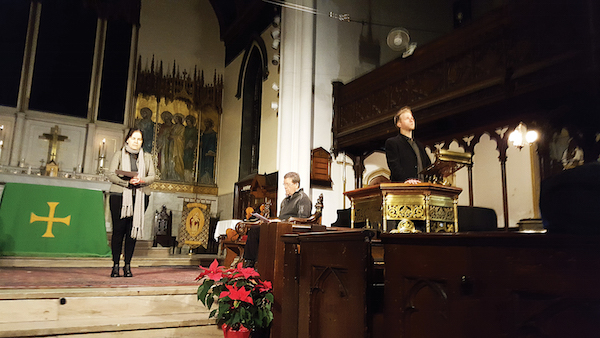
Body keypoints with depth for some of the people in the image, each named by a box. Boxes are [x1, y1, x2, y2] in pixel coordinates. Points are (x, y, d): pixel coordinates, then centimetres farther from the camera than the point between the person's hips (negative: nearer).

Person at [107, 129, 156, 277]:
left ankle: (127, 265, 7)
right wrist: (128, 182, -16)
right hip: (120, 196, -2)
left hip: (140, 198, 2)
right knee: (118, 230, -3)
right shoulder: (119, 154, 9)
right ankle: (115, 265, 5)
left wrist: (141, 181, -14)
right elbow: (111, 175, -1)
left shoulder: (147, 157, 16)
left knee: (133, 231, 0)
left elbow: (152, 177, 8)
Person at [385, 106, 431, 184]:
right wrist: (406, 179, -23)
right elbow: (394, 165, -8)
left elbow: (428, 165, 24)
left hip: (422, 185, 5)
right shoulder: (391, 142, 6)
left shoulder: (419, 146, 28)